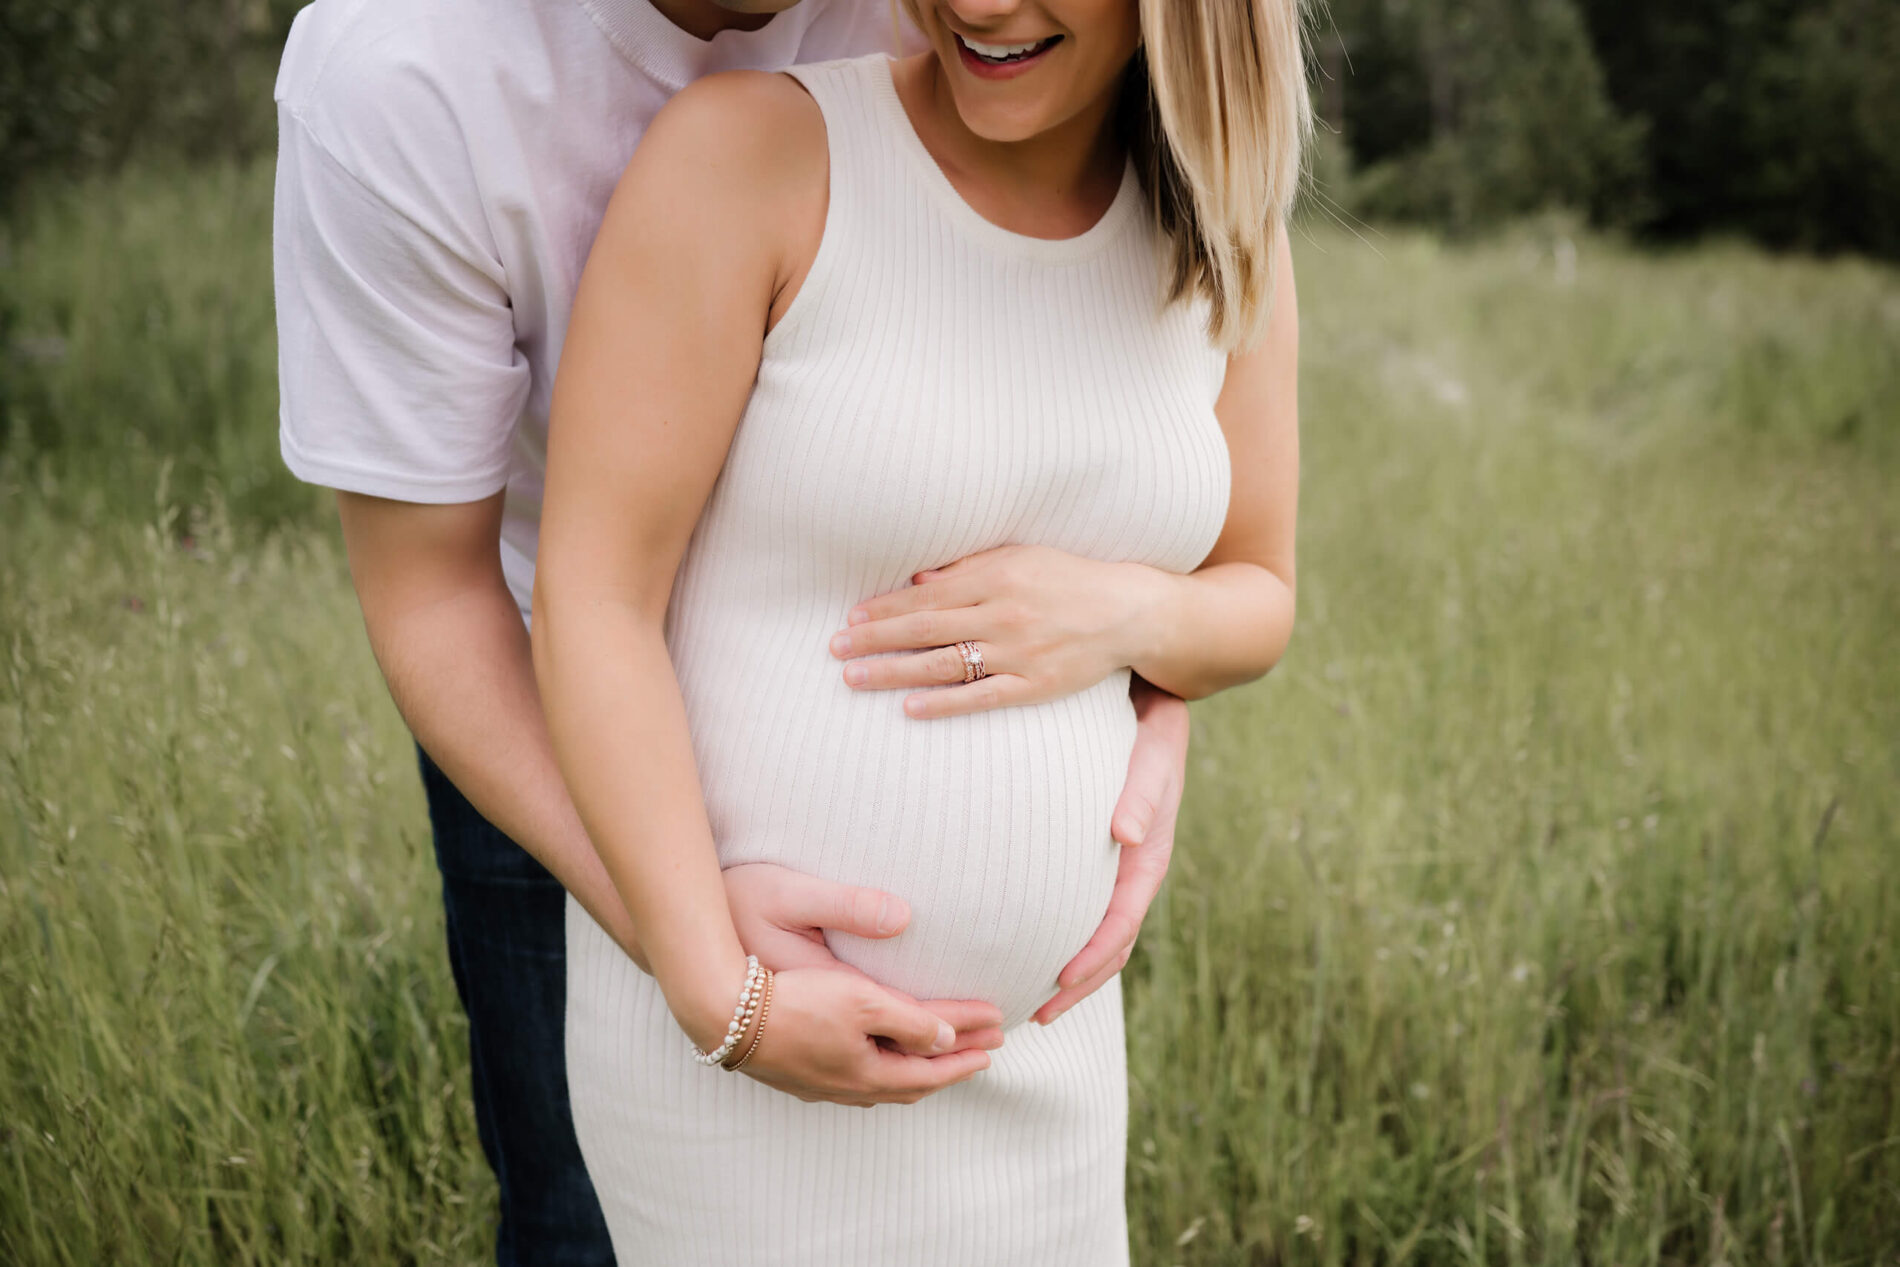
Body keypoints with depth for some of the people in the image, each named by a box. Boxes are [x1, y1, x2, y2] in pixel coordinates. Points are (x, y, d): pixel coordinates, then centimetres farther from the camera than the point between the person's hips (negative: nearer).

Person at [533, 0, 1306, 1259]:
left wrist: (1120, 613, -16)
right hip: (723, 996, -5)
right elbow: (588, 596, -17)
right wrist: (725, 999, -22)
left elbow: (1254, 606, 7)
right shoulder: (747, 149, -18)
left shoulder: (1222, 235, -2)